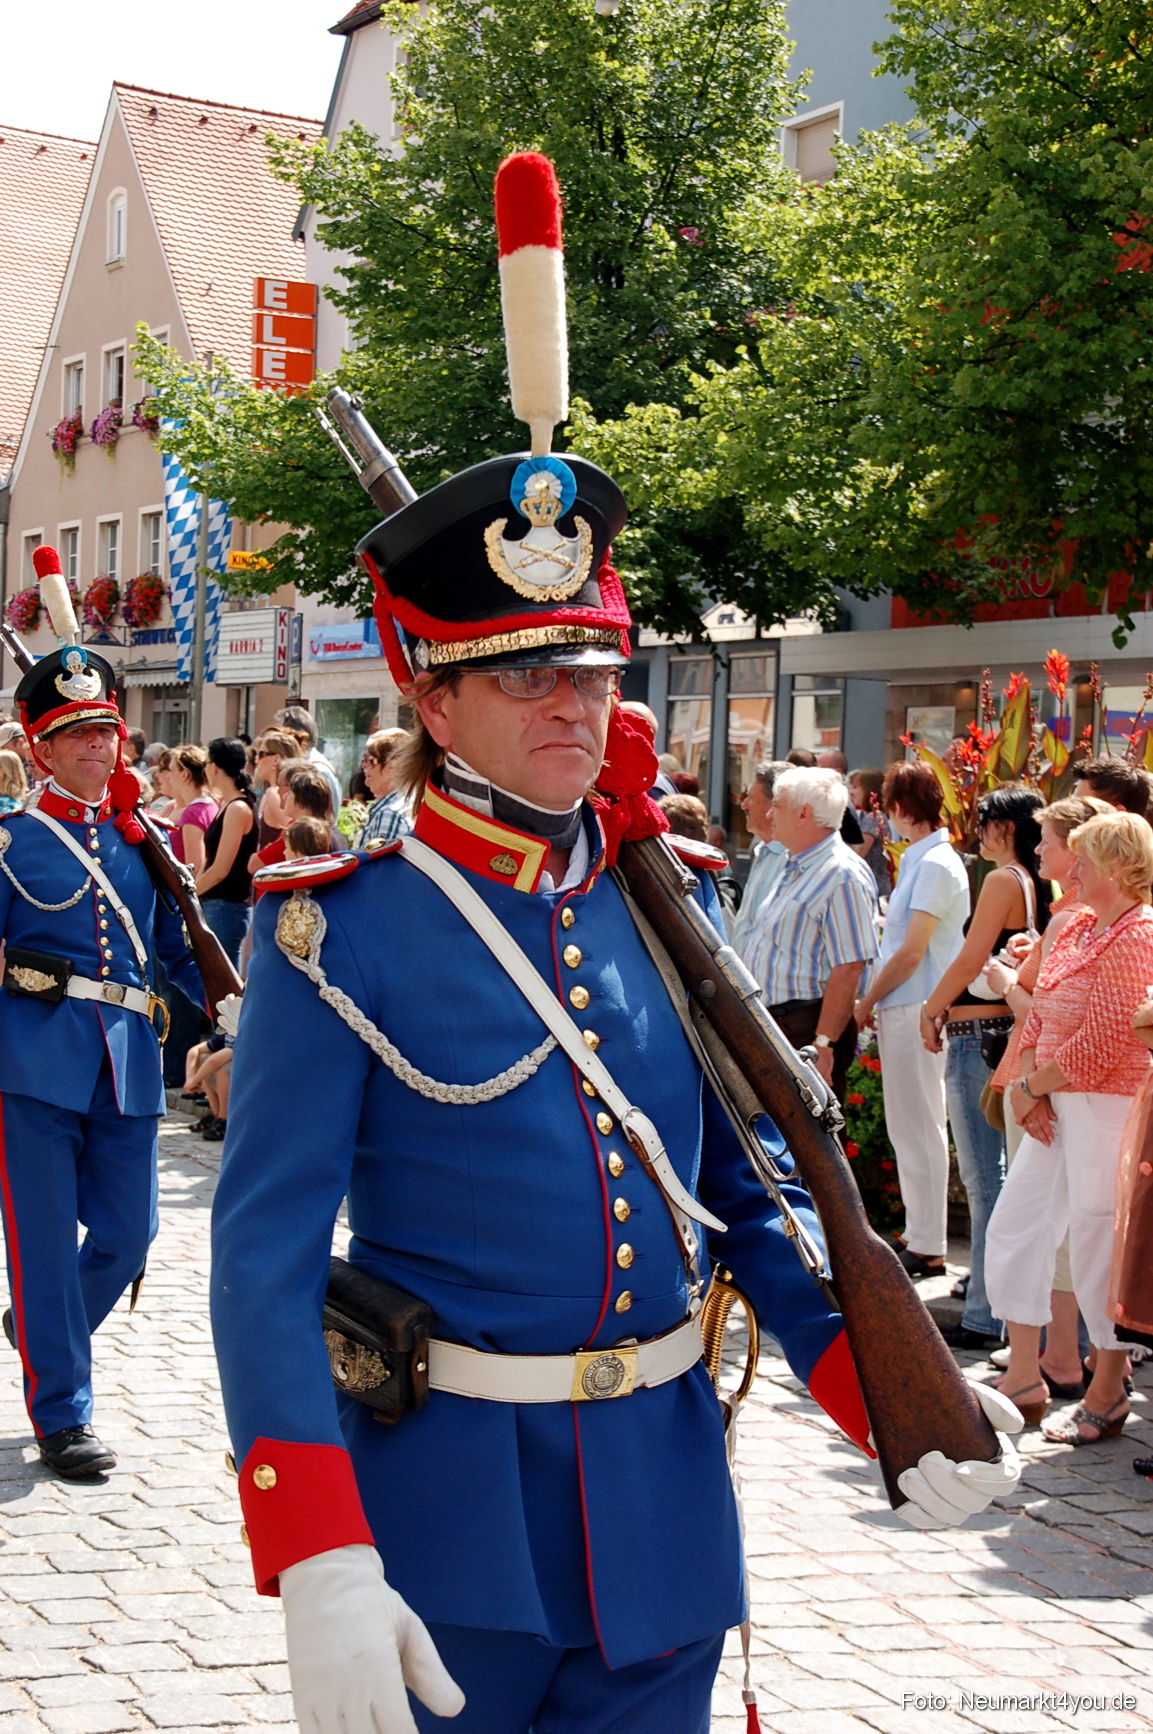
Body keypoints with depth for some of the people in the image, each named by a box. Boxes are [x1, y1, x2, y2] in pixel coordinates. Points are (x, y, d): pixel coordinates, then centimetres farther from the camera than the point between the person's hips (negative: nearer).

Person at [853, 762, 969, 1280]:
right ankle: (920, 1234, 22)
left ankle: (926, 1247, 0)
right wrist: (876, 1001, 12)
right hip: (904, 1010, 10)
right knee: (911, 1128, 14)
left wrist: (866, 1002, -8)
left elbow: (912, 952, -17)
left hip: (914, 1010, -10)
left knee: (918, 1129, -5)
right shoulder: (921, 860, 15)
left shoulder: (935, 865, -15)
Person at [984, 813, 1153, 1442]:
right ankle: (1023, 1380, 19)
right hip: (1056, 1106, 9)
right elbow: (1041, 1014, 14)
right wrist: (1026, 1084, -1)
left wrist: (1032, 1086, -9)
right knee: (1014, 1225, 9)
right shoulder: (1078, 926, 14)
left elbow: (1101, 1044, -20)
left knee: (1096, 1242, -2)